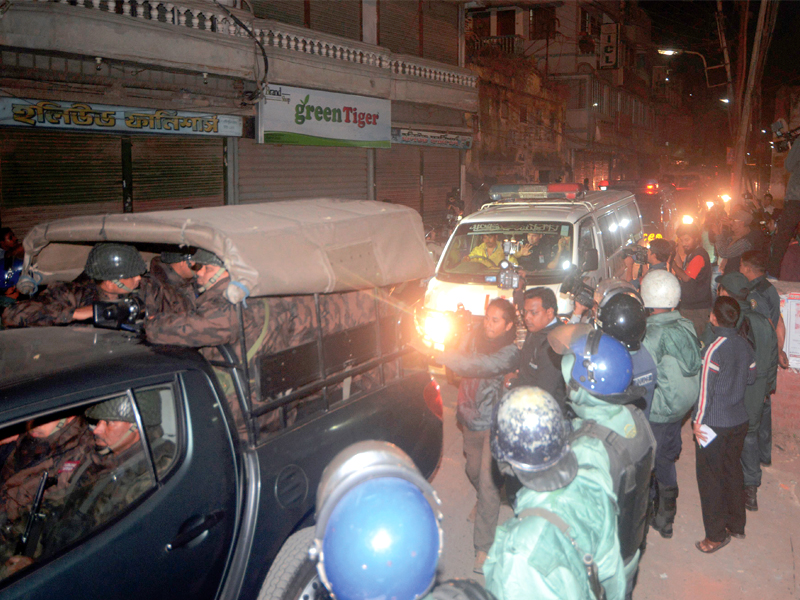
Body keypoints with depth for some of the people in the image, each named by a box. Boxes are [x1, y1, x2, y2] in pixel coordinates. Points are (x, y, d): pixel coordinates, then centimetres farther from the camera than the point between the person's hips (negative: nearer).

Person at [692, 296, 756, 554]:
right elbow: (751, 377, 12)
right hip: (739, 419, 7)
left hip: (714, 424, -7)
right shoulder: (744, 344, -2)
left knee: (710, 477, 5)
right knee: (733, 470, 20)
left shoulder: (714, 349, -22)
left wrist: (698, 421, -10)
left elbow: (705, 388, -18)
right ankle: (737, 524, 32)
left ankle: (717, 534, 13)